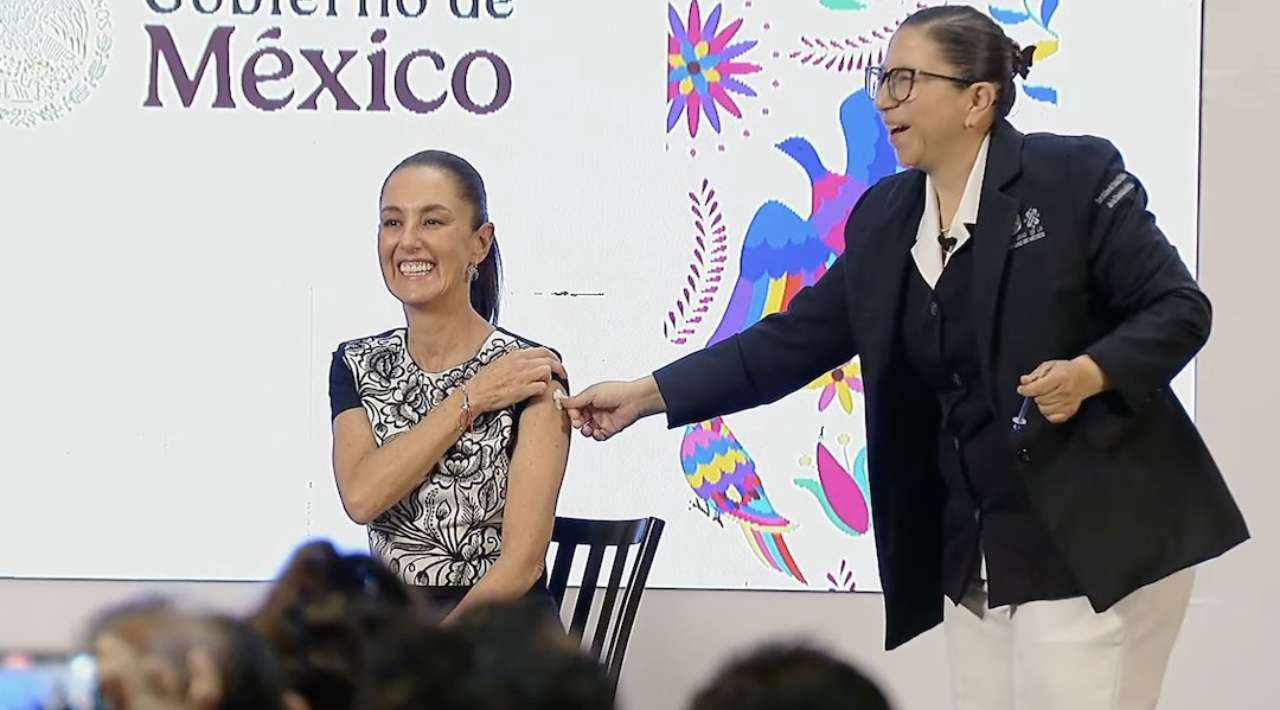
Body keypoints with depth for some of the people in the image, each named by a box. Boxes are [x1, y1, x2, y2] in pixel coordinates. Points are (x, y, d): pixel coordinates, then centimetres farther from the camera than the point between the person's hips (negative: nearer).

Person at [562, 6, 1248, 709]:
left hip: (1097, 536, -6)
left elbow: (1179, 309, -7)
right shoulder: (883, 218, 11)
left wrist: (1090, 373, -25)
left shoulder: (1073, 176, -7)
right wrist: (646, 394, 6)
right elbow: (794, 341, 12)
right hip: (973, 551, 6)